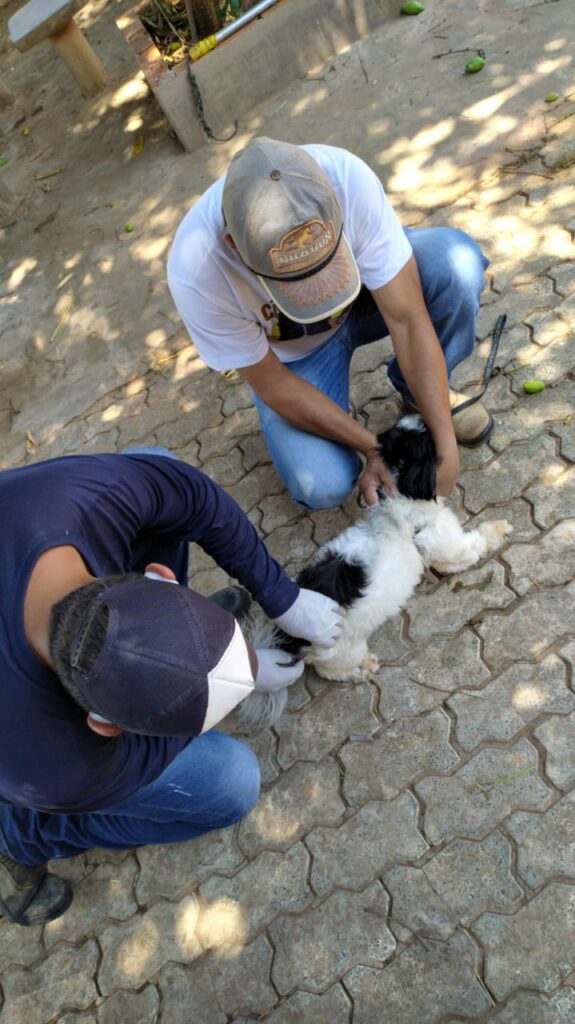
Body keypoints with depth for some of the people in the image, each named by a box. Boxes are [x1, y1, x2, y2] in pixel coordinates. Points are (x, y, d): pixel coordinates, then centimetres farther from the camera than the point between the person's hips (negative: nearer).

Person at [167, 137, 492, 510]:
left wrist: (445, 443, -30)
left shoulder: (347, 177, -33)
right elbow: (272, 384, -22)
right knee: (322, 487, -23)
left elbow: (407, 319, -28)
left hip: (366, 294, 2)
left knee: (457, 260, -29)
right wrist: (372, 446, -24)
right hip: (294, 355, -1)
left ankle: (419, 390, -1)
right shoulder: (195, 272, -34)